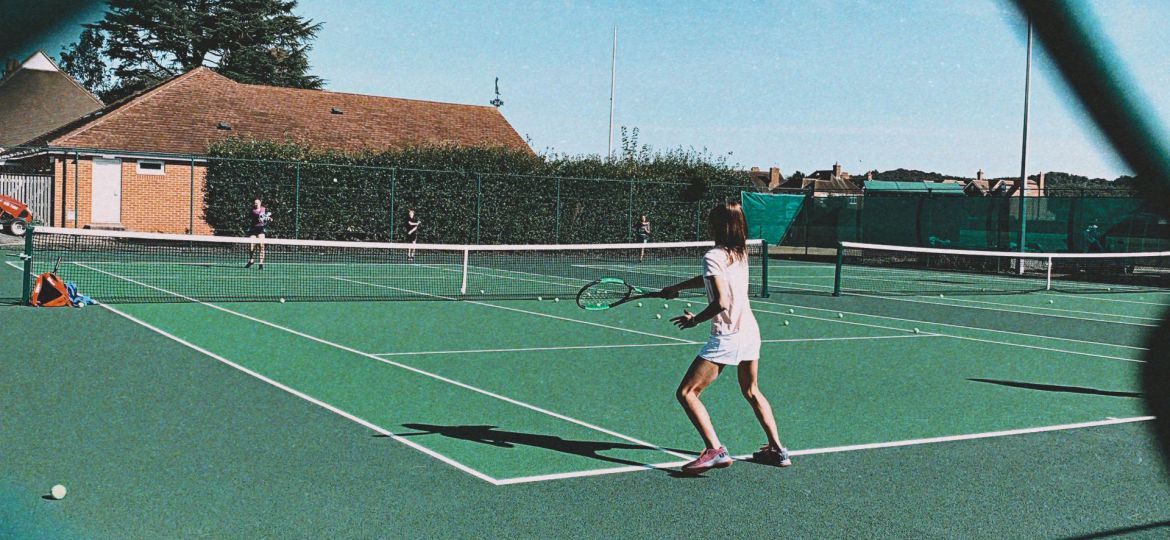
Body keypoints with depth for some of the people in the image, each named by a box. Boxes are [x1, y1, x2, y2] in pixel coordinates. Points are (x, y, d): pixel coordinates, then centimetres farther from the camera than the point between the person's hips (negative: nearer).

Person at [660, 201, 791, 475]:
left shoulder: (714, 256, -15)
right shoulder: (741, 253, 10)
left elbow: (721, 302, -23)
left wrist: (694, 320, -8)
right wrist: (677, 287, 27)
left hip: (727, 336, -9)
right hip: (751, 331, 9)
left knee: (686, 393, -5)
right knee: (752, 392, 26)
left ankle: (715, 450, -16)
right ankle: (777, 449, 27)